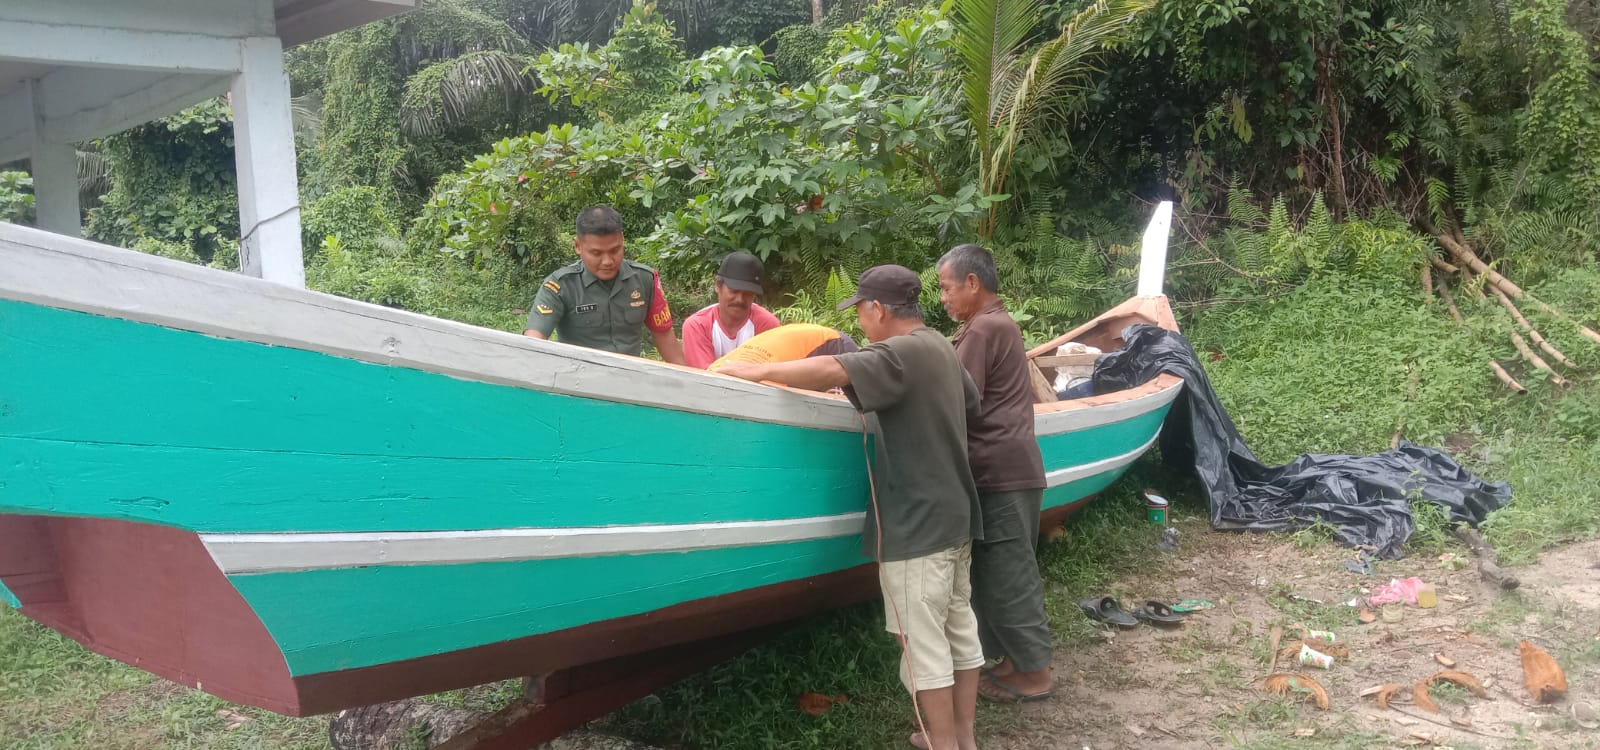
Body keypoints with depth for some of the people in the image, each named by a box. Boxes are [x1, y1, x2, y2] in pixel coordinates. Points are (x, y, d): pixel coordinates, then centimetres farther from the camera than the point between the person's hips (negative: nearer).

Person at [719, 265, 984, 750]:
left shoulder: (901, 353, -18)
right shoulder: (939, 348, 12)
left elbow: (831, 371, -33)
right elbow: (970, 403, 28)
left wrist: (760, 372, -23)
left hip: (917, 527, -10)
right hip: (954, 517, 10)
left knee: (924, 644, 0)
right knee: (959, 630, 16)